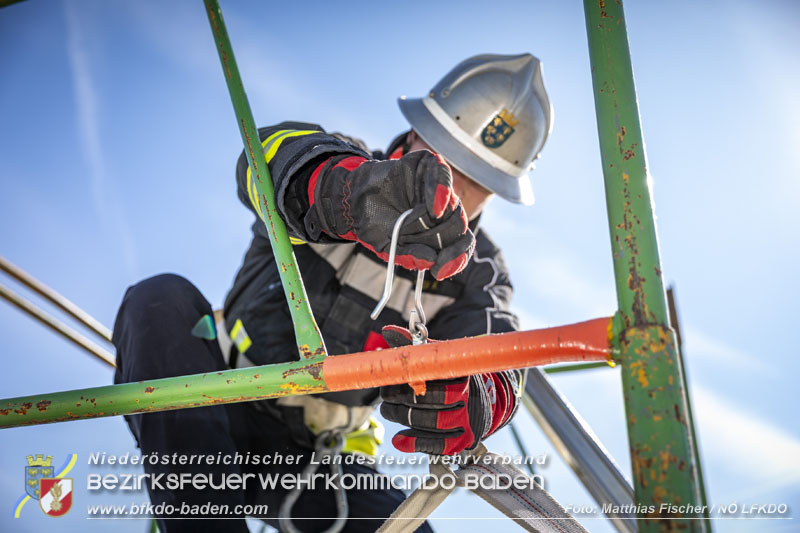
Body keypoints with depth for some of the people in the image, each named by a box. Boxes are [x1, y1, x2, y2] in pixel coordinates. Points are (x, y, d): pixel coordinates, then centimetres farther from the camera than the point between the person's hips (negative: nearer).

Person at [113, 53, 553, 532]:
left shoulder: (476, 272, 2)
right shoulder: (345, 164, -4)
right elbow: (275, 154, -30)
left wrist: (468, 403, -45)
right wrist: (349, 187, -55)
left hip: (310, 459, 1)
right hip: (206, 422, -1)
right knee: (163, 301, -27)